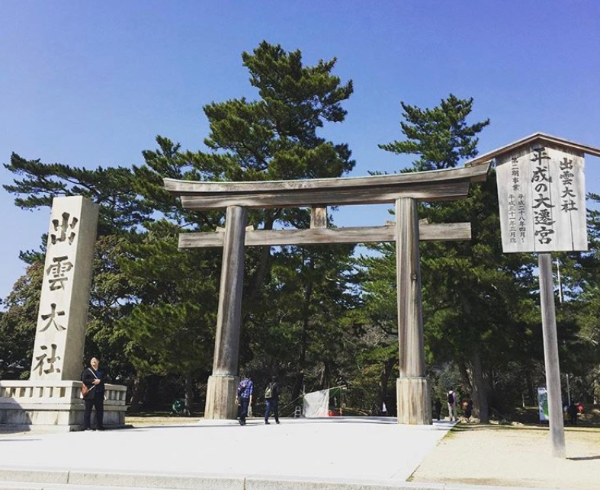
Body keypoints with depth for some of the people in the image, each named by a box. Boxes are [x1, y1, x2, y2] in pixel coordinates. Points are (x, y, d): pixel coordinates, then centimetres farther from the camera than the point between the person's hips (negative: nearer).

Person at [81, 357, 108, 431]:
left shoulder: (102, 371, 17)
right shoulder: (87, 370, 6)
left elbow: (105, 378, 5)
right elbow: (84, 380, -5)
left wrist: (99, 380, -13)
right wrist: (93, 381, -14)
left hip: (99, 393, 4)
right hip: (90, 393, -4)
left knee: (100, 410, 5)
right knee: (88, 410, -3)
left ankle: (99, 426, 12)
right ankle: (86, 427, 0)